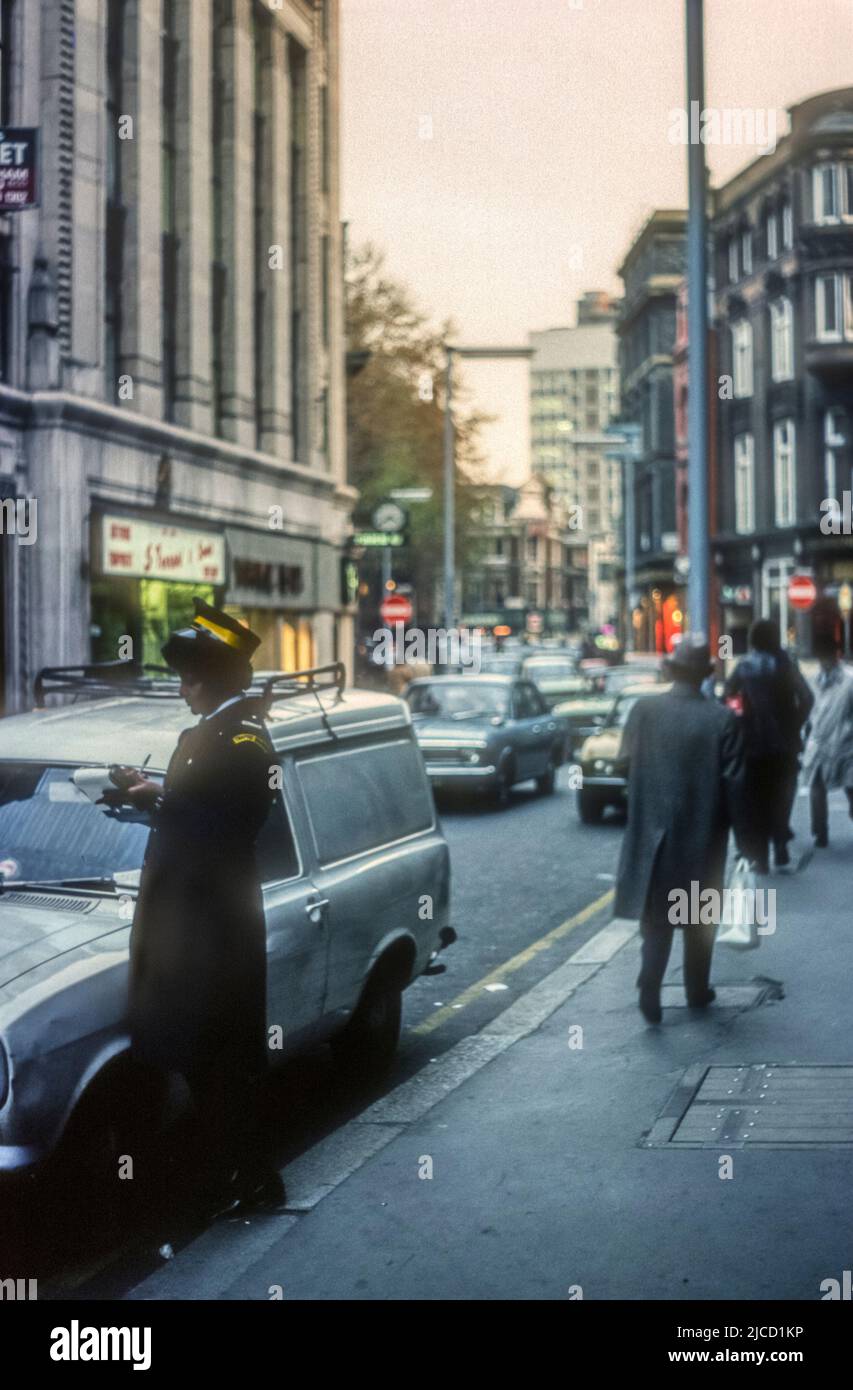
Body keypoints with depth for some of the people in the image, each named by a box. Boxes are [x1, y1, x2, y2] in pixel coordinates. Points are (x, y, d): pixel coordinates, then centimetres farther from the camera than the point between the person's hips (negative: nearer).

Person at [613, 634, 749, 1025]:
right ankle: (697, 990, 27)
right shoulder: (722, 719, -13)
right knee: (698, 918, 16)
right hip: (702, 833, -1)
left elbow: (627, 757, 8)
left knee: (656, 914, 10)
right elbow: (734, 784, -12)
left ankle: (650, 981, -9)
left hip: (652, 832, 1)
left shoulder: (643, 711, -8)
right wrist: (744, 838, -3)